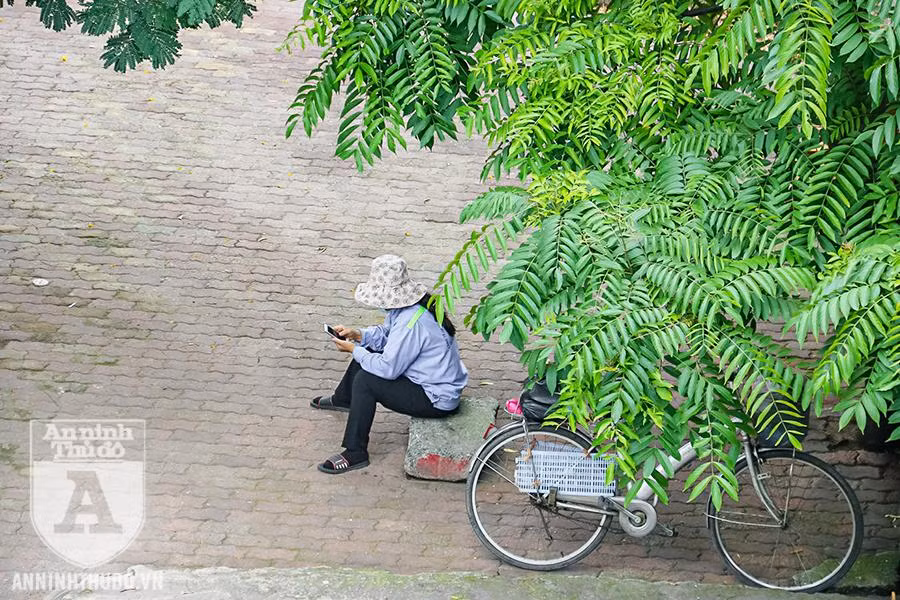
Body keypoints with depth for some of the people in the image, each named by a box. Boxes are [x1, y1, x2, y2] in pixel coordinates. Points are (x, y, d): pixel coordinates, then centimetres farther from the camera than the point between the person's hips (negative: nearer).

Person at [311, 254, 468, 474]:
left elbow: (388, 369, -27)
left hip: (438, 400, -11)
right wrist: (358, 335, -1)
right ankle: (342, 399, 47)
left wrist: (354, 350, -14)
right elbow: (385, 334, 16)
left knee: (364, 380, -18)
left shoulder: (411, 323, -31)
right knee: (368, 352, 20)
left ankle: (355, 453, -10)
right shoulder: (404, 306, -1)